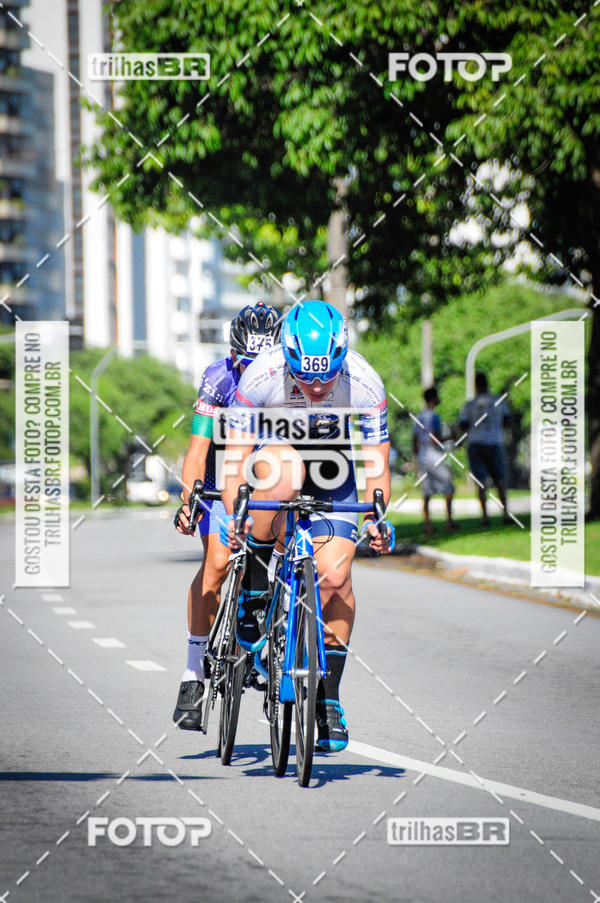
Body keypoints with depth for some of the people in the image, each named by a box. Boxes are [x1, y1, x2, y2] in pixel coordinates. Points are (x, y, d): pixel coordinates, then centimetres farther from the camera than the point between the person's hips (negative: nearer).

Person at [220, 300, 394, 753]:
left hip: (332, 467, 1)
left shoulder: (365, 384, -28)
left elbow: (377, 463, -18)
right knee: (284, 469, -39)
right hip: (275, 449, -1)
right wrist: (233, 514, -35)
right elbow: (236, 453, -24)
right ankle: (255, 593, -22)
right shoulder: (262, 376, -31)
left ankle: (328, 694, -1)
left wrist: (377, 517, -32)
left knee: (335, 574, -16)